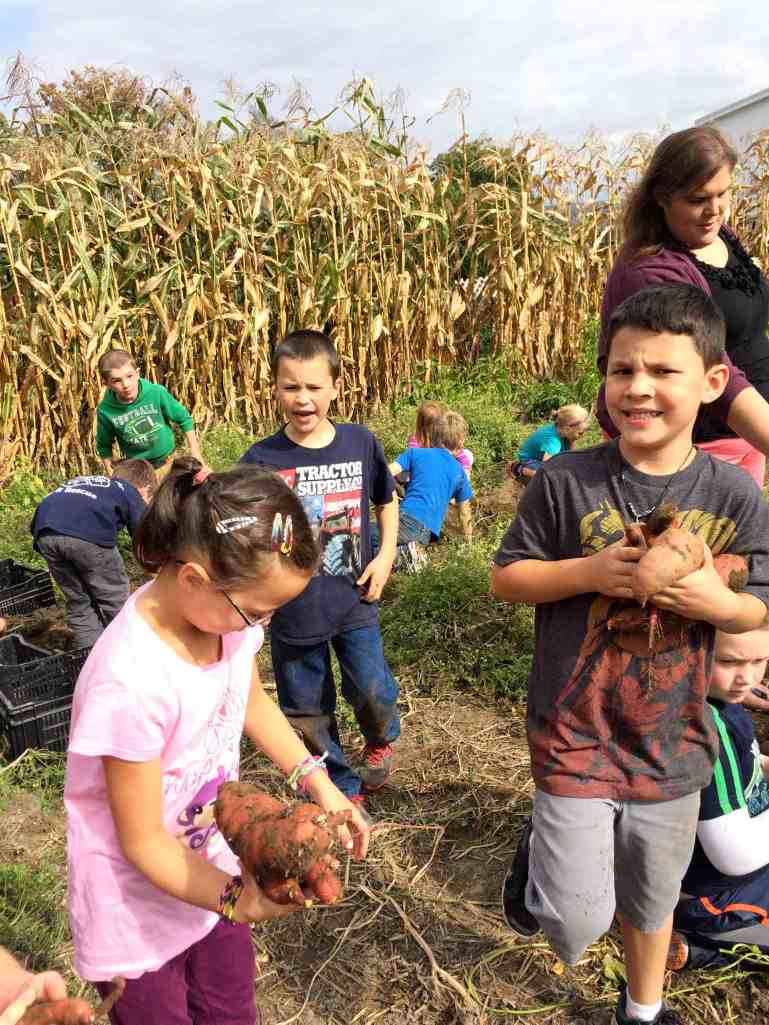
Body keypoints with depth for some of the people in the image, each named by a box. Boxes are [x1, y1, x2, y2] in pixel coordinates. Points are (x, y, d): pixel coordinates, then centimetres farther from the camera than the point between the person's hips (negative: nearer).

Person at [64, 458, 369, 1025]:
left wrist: (319, 781, 0)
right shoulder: (132, 683, -36)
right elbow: (144, 842, -23)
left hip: (209, 870, 6)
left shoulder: (226, 608, -16)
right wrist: (239, 900, -25)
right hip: (138, 908, -6)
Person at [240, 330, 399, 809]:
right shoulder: (261, 459, -10)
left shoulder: (360, 443, -5)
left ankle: (381, 739, 37)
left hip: (354, 602, 0)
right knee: (309, 712, 12)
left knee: (373, 692, -1)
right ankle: (343, 788, 37)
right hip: (292, 609, 0)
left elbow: (387, 501, 11)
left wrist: (386, 556, 0)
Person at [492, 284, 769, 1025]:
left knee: (650, 902, 24)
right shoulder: (565, 481, -15)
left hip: (673, 743, 3)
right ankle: (540, 854, 33)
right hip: (574, 734, -2)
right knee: (579, 921, -2)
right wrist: (589, 573, -23)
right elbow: (505, 579, -7)